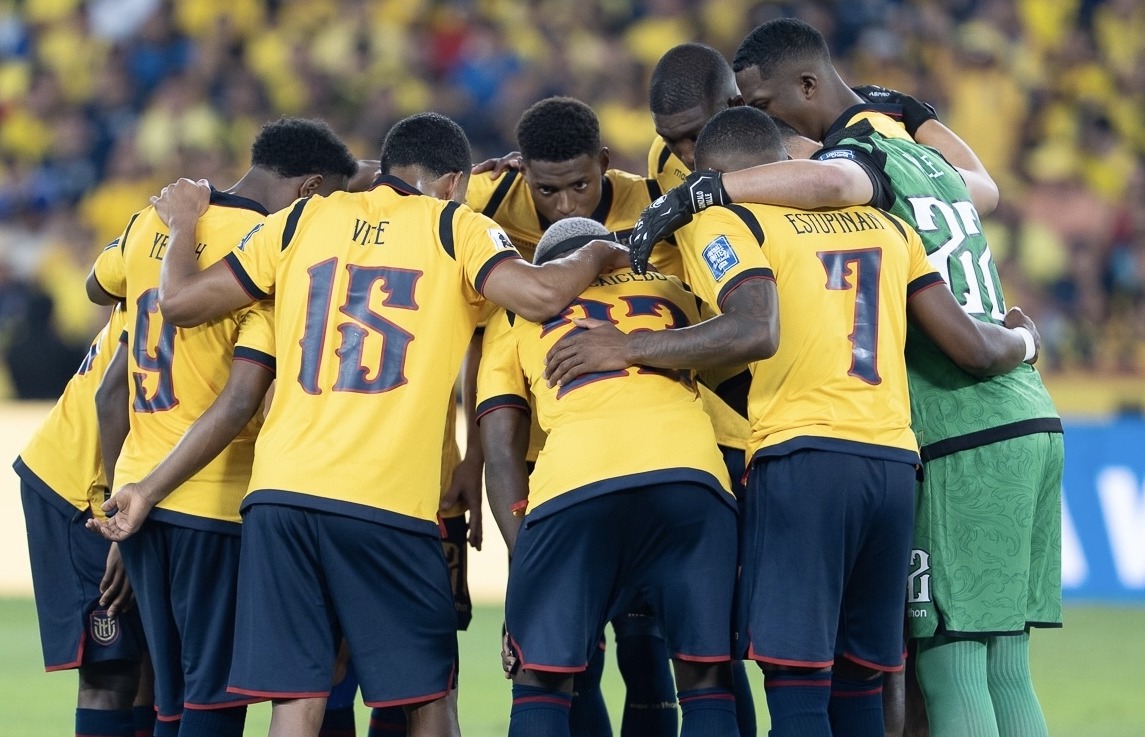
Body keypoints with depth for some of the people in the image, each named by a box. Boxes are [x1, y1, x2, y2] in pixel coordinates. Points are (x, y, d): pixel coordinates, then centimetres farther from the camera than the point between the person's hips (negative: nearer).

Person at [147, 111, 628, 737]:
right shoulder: (455, 228, 6)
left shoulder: (303, 220, 15)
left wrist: (183, 225, 34)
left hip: (280, 488, 3)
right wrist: (595, 256, 10)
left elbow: (181, 301, 15)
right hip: (388, 500, -3)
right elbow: (539, 295, -11)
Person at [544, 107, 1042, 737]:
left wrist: (628, 349, -8)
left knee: (797, 684, -7)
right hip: (895, 464, 6)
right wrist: (1022, 341, 39)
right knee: (858, 684, 13)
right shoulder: (888, 228, 21)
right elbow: (973, 349, 17)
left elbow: (755, 330, -16)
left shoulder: (725, 224, 3)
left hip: (803, 455, -6)